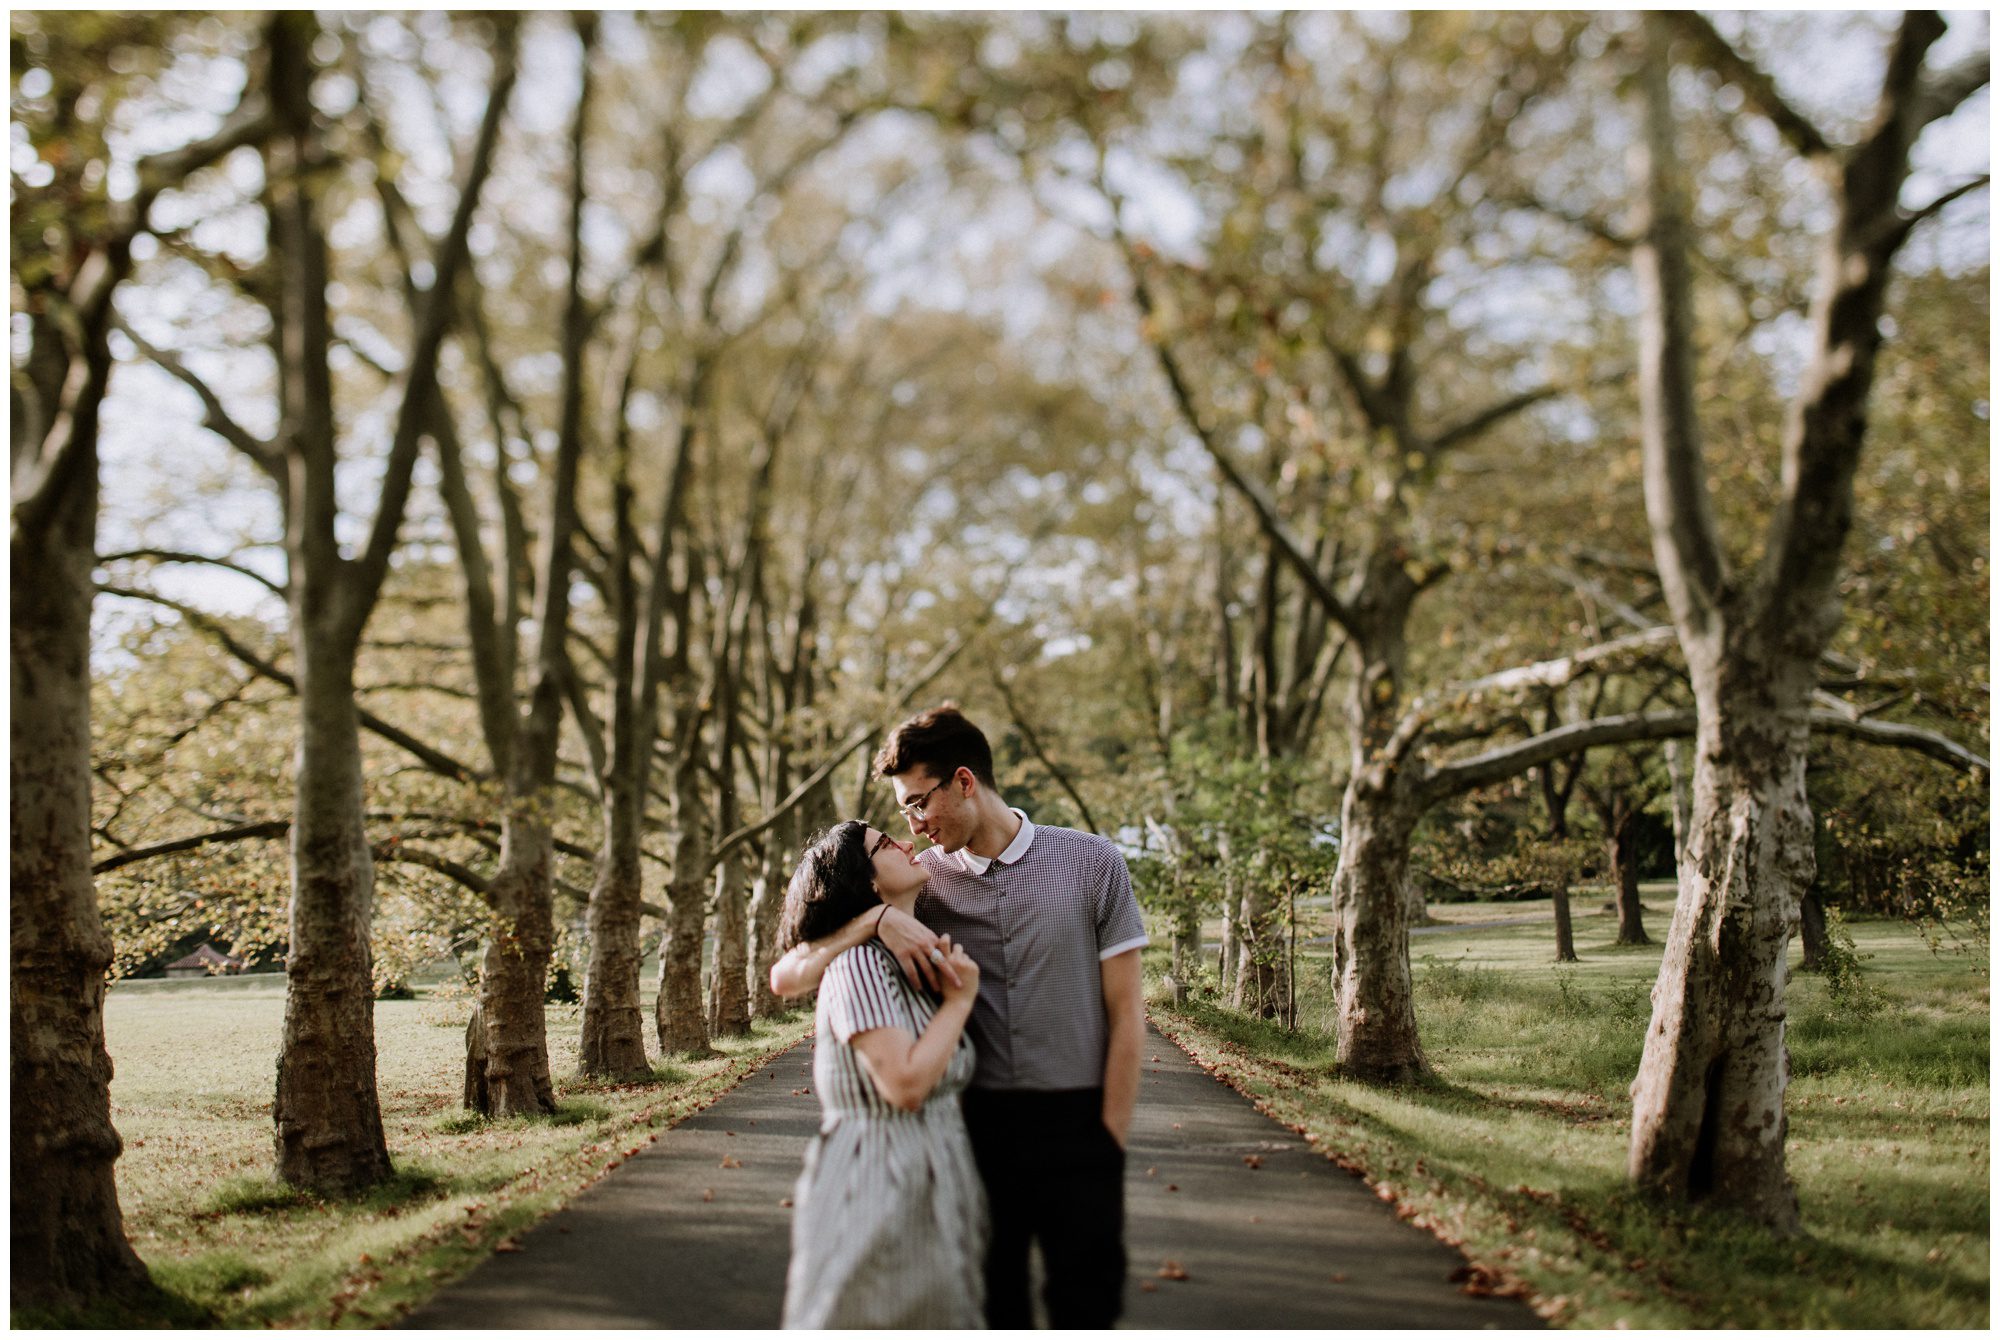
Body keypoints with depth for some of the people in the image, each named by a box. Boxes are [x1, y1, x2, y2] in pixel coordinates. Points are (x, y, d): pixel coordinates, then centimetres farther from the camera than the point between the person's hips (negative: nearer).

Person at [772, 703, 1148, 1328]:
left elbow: (1126, 1016, 0)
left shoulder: (1091, 864, -2)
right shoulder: (923, 880, 2)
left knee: (1084, 1310, 4)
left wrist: (1109, 1146, -5)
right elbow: (787, 977, -4)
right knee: (989, 1311, 10)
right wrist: (877, 919, -21)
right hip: (976, 1129, 2)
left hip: (1077, 1131, -2)